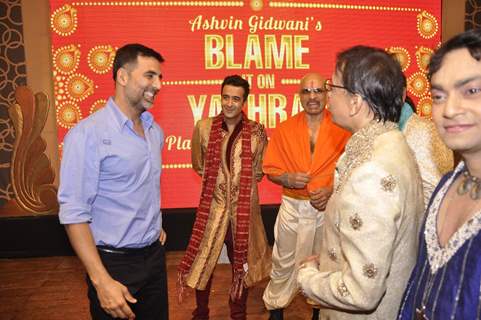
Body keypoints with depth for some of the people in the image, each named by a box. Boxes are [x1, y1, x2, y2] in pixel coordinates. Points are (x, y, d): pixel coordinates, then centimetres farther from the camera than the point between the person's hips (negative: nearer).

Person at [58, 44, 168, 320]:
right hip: (114, 262, -6)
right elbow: (74, 212, -20)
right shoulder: (88, 134, -17)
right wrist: (102, 281, -22)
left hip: (155, 254, 6)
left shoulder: (155, 131, 4)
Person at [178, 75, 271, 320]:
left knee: (242, 262, 16)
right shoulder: (203, 127, -5)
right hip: (212, 206, 0)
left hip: (244, 208, 0)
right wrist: (217, 180, 3)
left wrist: (240, 182, -2)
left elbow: (258, 172, 6)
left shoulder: (257, 132, -5)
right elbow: (198, 165, 8)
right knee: (203, 262, 13)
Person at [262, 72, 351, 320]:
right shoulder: (284, 129, 0)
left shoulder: (342, 129, -6)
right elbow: (270, 169, 4)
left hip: (329, 206, -1)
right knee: (284, 262, 12)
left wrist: (332, 190, -19)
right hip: (292, 206, 1)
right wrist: (287, 178, -16)